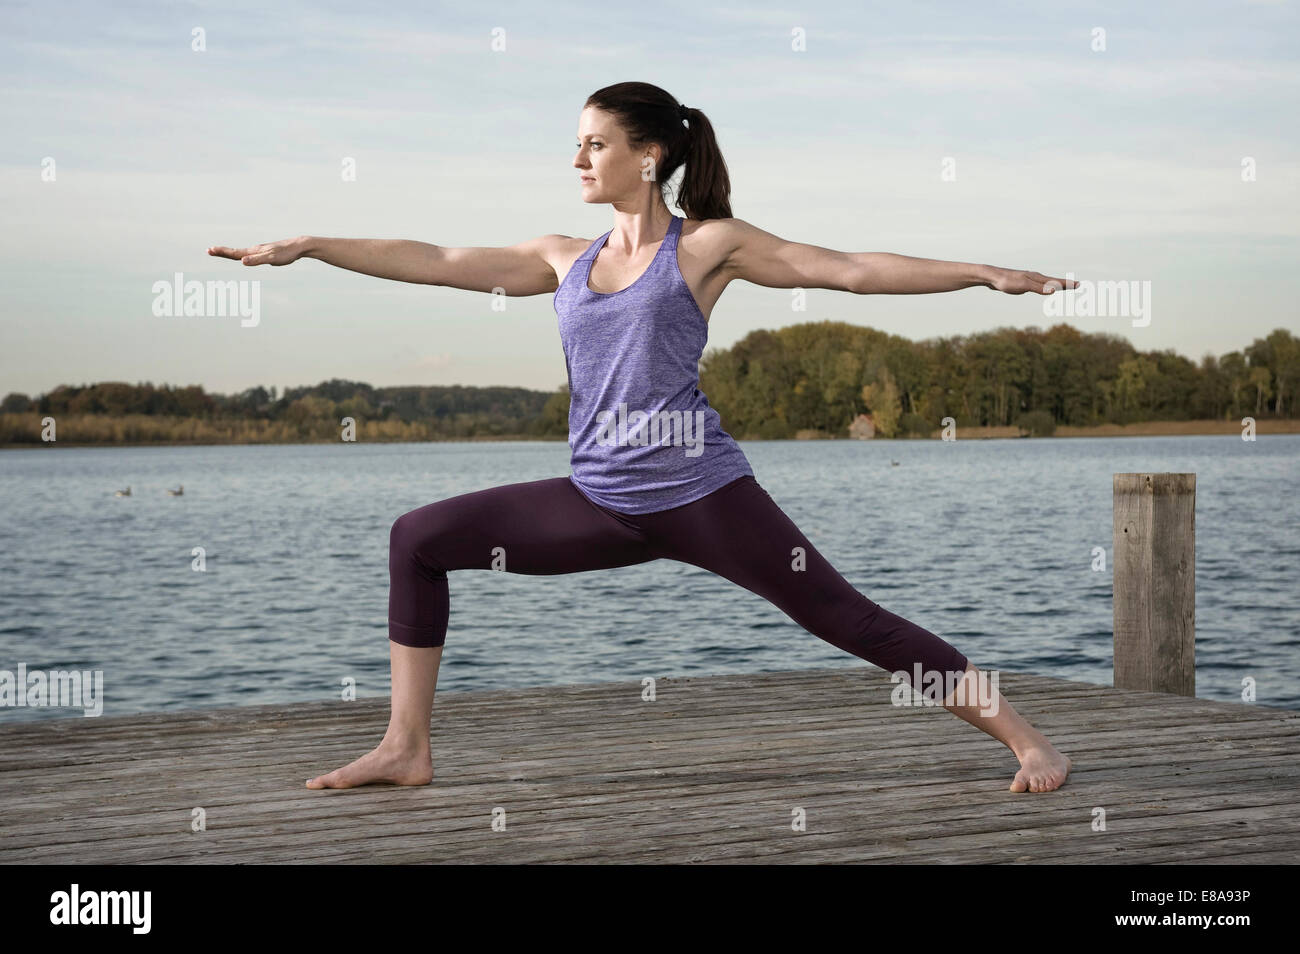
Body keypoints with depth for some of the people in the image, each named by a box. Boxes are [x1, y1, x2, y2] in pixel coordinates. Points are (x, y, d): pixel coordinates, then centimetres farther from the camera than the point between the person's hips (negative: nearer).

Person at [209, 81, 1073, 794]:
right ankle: (407, 747, 6)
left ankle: (1026, 740, -1)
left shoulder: (708, 244, 1)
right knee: (418, 539, 1)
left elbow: (849, 269, -1)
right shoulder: (565, 260, 15)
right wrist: (306, 247, 15)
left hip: (701, 492, -5)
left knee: (843, 615, -10)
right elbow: (434, 263, 16)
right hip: (600, 503, 5)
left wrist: (982, 273, -6)